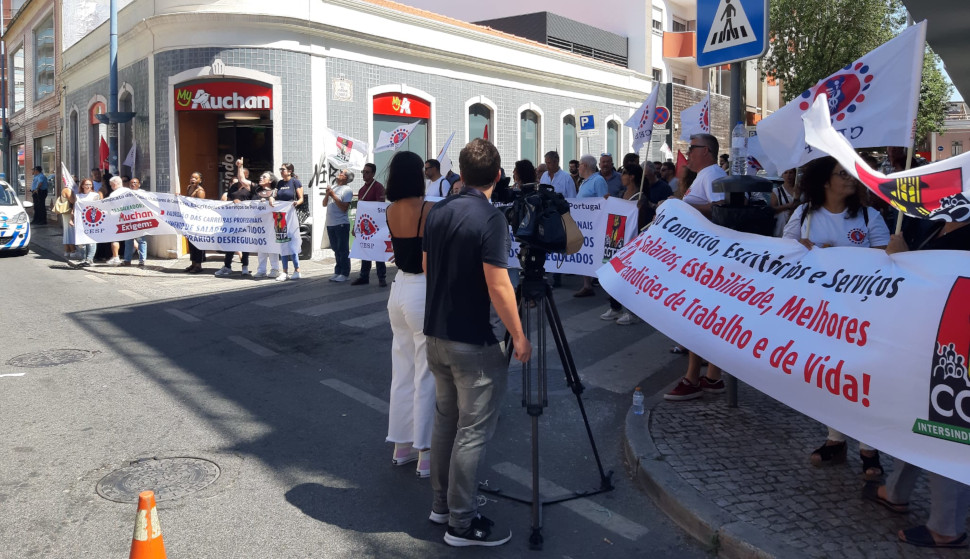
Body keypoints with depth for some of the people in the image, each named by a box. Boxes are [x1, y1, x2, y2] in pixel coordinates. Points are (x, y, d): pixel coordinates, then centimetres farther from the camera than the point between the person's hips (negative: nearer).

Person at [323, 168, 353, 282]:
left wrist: (333, 196, -13)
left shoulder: (347, 190, -6)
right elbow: (324, 204, 16)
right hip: (330, 224, 7)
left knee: (343, 250, -3)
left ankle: (345, 273, 3)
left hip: (341, 224, -7)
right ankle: (338, 272, 21)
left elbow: (344, 208, -15)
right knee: (336, 250, 13)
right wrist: (327, 194, -1)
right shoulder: (333, 188, 15)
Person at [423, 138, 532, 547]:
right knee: (473, 432, 1)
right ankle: (462, 522, 10)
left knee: (445, 420, 18)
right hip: (473, 342, -8)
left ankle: (442, 503, 30)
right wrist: (519, 336, -10)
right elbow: (498, 286, -20)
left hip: (436, 334, 8)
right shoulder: (491, 218, -17)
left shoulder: (438, 212, 5)